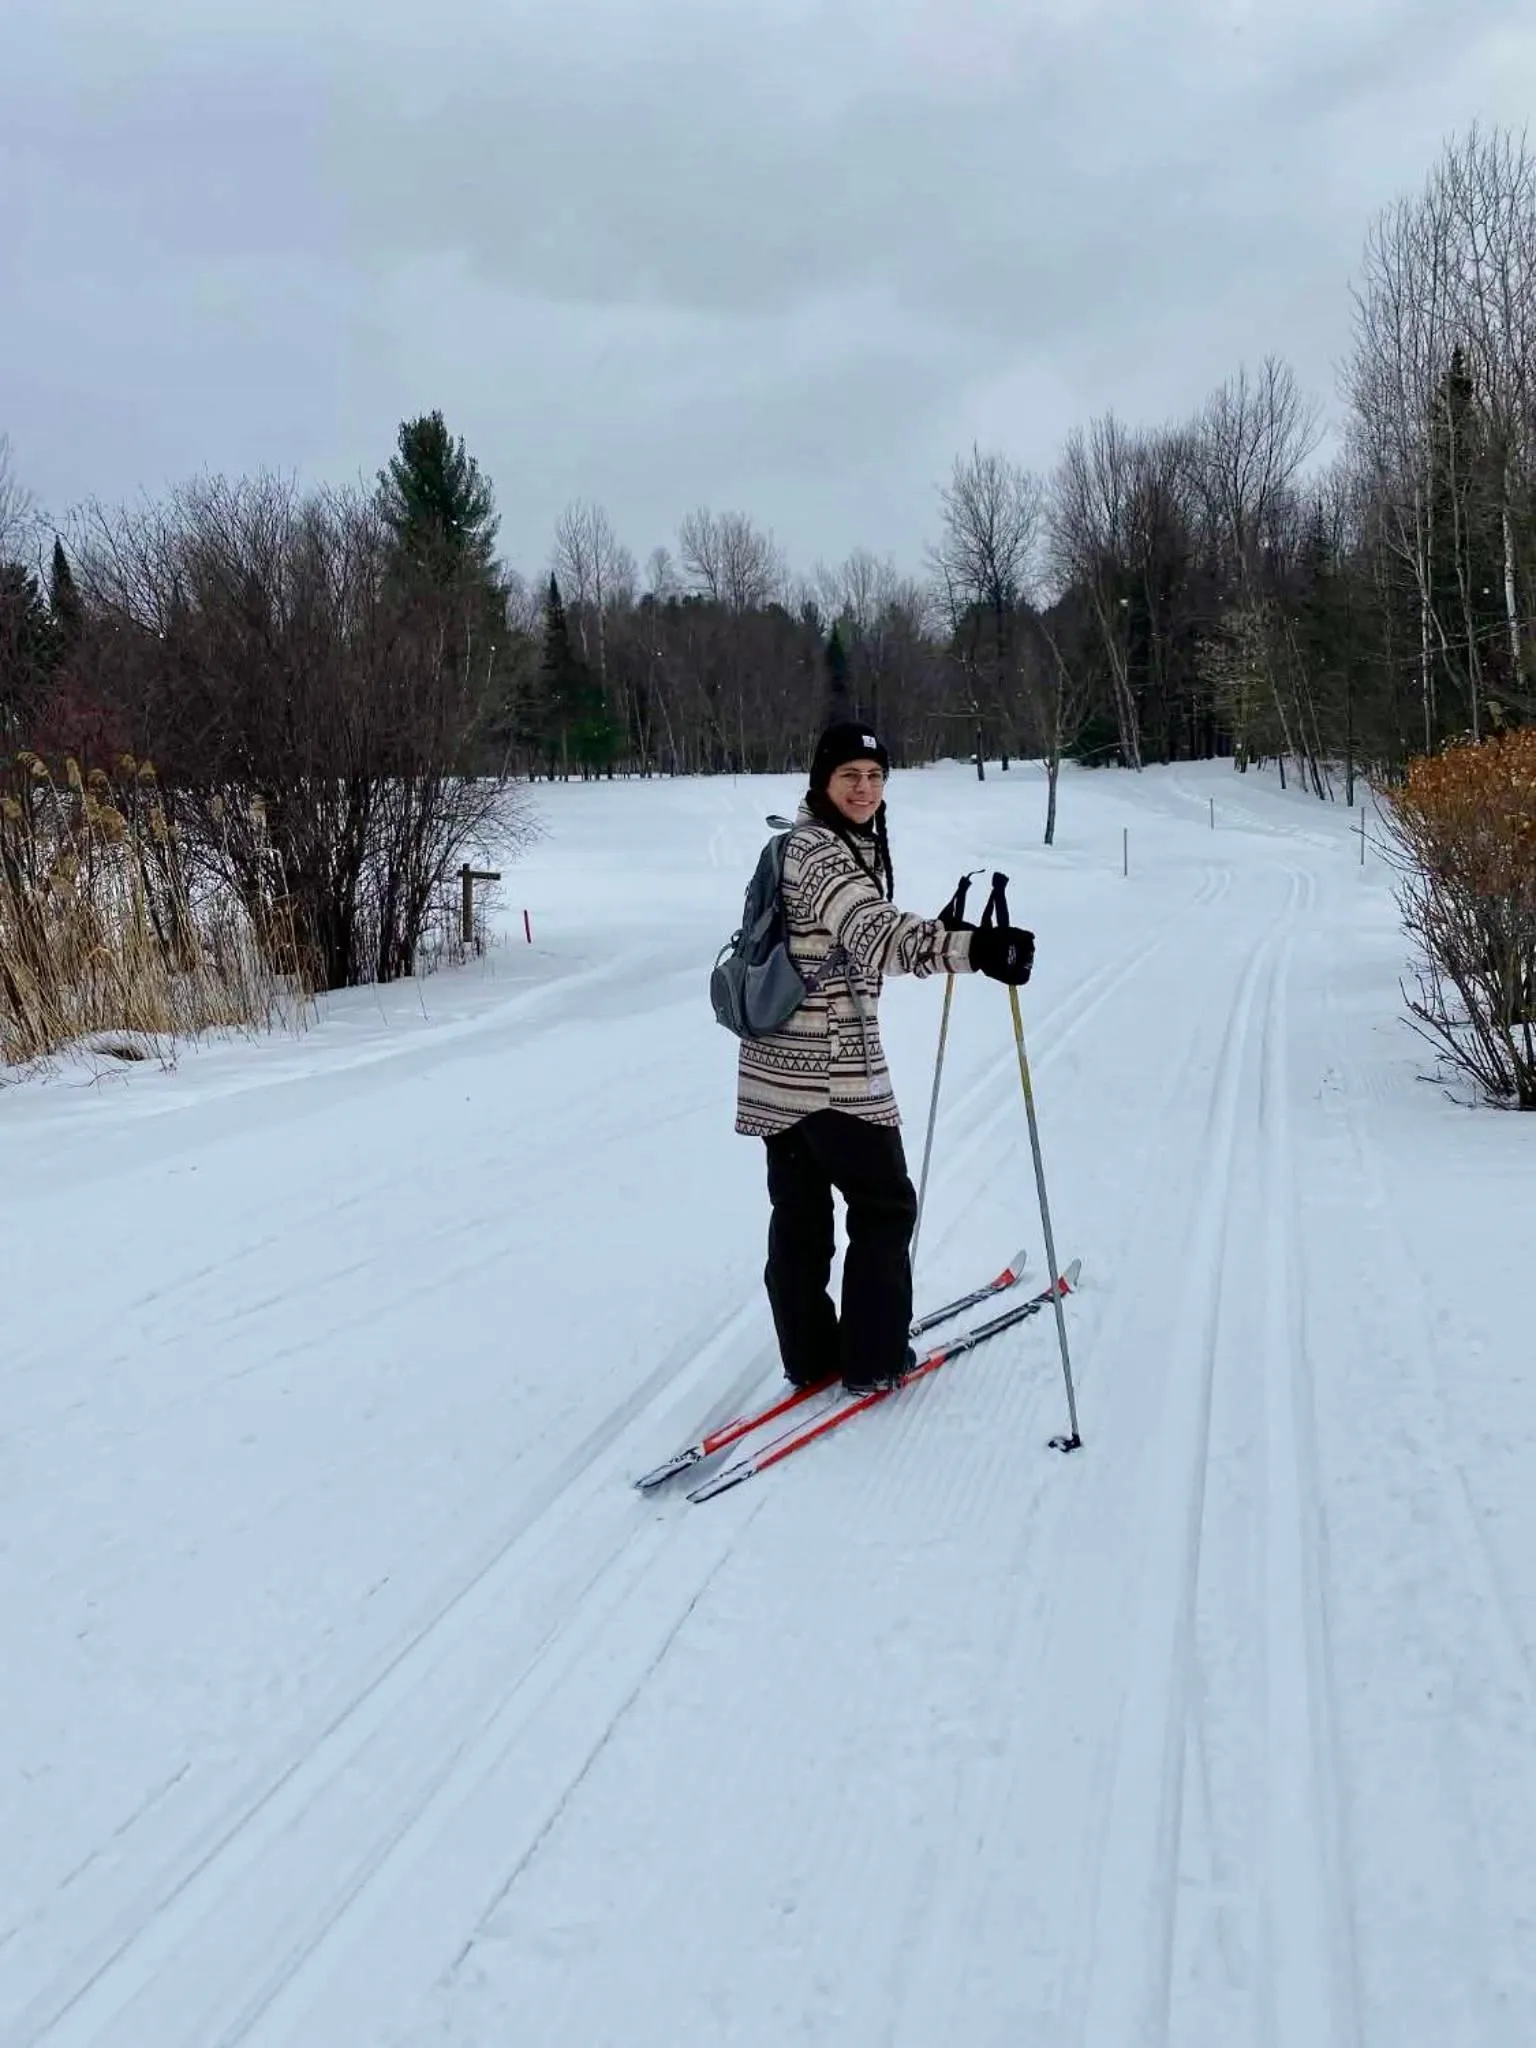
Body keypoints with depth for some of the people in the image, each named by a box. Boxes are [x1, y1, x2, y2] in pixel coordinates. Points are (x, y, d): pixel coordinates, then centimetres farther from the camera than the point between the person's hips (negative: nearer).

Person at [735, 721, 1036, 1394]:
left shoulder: (827, 844, 14)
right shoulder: (821, 851, -19)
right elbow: (877, 934, -37)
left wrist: (941, 928, 18)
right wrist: (972, 947, -51)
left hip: (776, 1063, 9)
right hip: (831, 1067, -9)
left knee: (799, 1211, 14)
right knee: (885, 1206, 6)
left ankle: (809, 1357, 24)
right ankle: (872, 1358, 12)